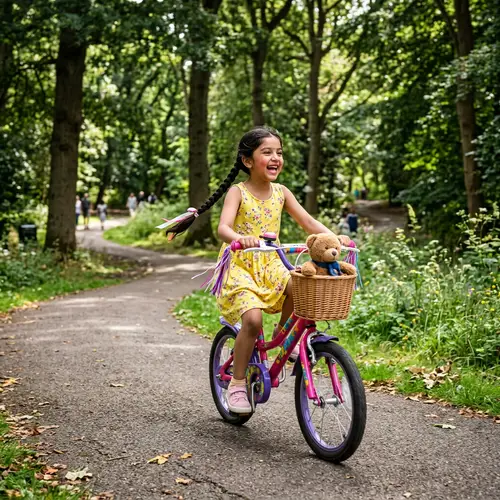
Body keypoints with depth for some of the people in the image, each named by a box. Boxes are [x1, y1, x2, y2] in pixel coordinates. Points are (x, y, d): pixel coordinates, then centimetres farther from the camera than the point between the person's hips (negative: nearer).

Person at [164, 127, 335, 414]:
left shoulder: (281, 193, 6)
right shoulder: (238, 192, -7)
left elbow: (308, 222, 2)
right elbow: (223, 228, -22)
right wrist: (240, 238, -45)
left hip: (270, 264, 4)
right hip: (240, 266, -4)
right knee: (253, 318, -25)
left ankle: (285, 334, 1)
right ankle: (238, 382, -6)